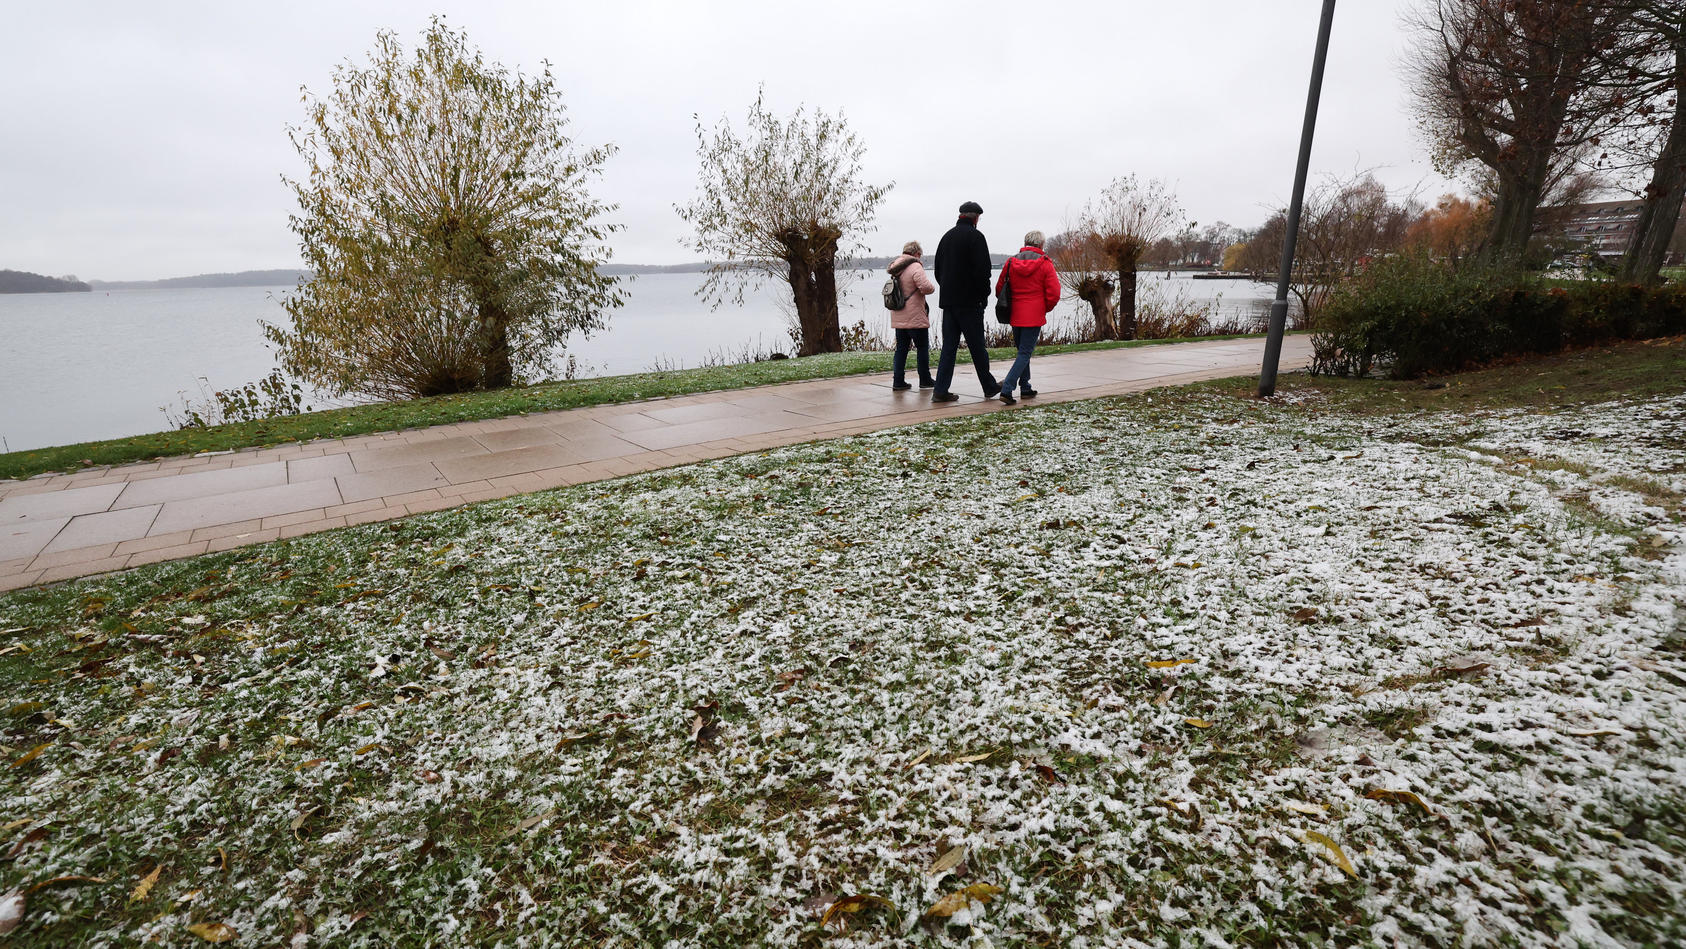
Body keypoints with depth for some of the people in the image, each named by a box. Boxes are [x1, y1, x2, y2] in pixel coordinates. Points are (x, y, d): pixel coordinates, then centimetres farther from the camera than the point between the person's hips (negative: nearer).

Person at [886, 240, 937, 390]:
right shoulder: (915, 267, -14)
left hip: (898, 317, 7)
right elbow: (925, 287, -23)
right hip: (915, 317, -7)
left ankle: (898, 381, 7)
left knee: (901, 348, 10)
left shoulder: (895, 268, 11)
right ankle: (925, 380, 13)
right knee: (923, 347, 6)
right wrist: (933, 287, -4)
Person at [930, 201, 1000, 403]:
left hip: (948, 301, 6)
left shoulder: (947, 236, 15)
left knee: (949, 346, 6)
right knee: (977, 346, 2)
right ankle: (989, 387, 15)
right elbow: (982, 270, -15)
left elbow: (938, 270, 19)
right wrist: (984, 295, -4)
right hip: (970, 302, -6)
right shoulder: (975, 236, -8)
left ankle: (941, 390, 0)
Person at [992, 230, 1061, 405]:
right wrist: (1045, 309, 10)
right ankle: (1006, 389, -16)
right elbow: (1054, 293, -9)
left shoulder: (1011, 262, 3)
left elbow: (999, 289, 6)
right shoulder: (1045, 264, -7)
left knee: (1022, 350, 19)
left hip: (1015, 316, 4)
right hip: (1034, 317, -4)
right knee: (1025, 353, -2)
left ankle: (1025, 388, 24)